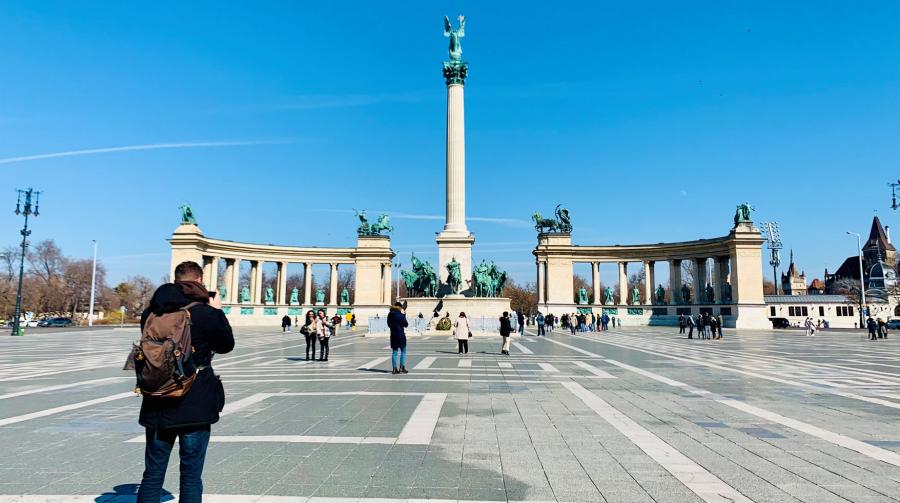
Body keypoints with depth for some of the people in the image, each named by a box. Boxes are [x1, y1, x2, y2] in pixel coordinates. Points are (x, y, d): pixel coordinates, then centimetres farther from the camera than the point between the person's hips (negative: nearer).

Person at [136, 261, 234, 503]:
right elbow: (226, 345, 2)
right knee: (191, 476, 7)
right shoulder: (206, 313, -13)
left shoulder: (151, 312, 0)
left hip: (157, 405, 4)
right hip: (195, 406, -4)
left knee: (153, 474, 15)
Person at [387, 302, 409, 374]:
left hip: (393, 335, 5)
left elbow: (389, 325, 13)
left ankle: (394, 369, 8)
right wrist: (404, 316, 5)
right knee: (403, 351, 7)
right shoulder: (401, 315, -14)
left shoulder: (390, 315, 4)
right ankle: (401, 367, 4)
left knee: (394, 352, 9)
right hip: (400, 335, -5)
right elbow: (406, 324, -6)